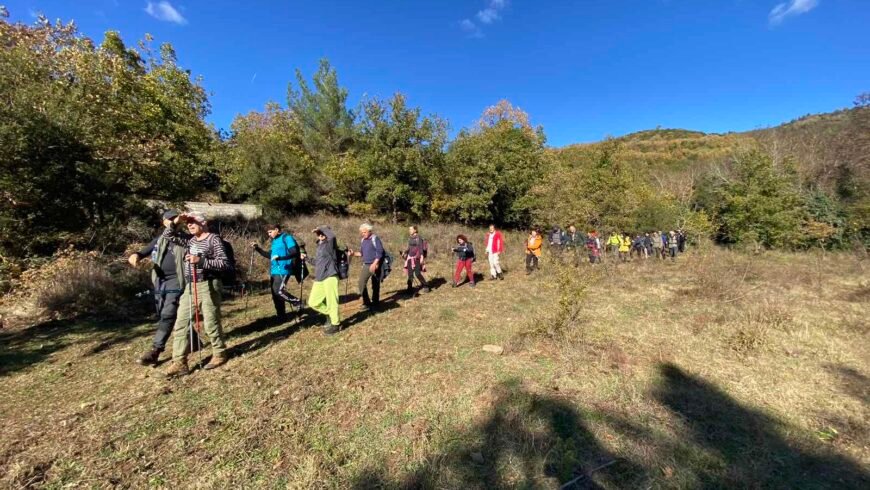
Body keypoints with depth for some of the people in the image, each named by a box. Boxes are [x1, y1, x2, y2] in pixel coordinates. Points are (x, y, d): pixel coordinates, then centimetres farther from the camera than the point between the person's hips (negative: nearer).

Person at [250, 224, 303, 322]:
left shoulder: (286, 238, -7)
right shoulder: (274, 241, 18)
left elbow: (294, 252, -17)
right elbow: (270, 255, 27)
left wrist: (279, 257, -27)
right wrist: (258, 249, 18)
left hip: (283, 270, -9)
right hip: (274, 271, 9)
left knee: (278, 291, -21)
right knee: (275, 295, 11)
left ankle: (297, 302, -1)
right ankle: (281, 316, 23)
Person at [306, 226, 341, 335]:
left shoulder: (330, 245, -6)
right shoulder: (319, 246, 18)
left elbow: (332, 236, -30)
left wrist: (321, 228, -16)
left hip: (330, 277, -8)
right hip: (319, 279, 9)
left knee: (331, 302, -1)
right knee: (313, 303, 10)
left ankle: (336, 324, 14)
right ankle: (329, 314, 30)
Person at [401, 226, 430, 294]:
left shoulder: (419, 238, -10)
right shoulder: (410, 238, 12)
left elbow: (420, 248, -16)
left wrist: (422, 256, -25)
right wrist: (405, 252, 6)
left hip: (416, 258, -7)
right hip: (410, 257, 7)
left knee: (417, 273, -7)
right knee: (410, 274, 8)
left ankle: (425, 286, 12)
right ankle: (410, 288, 18)